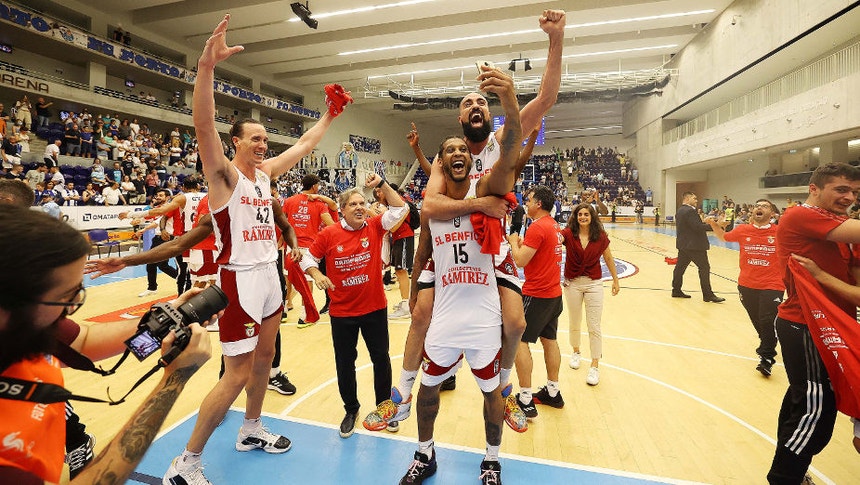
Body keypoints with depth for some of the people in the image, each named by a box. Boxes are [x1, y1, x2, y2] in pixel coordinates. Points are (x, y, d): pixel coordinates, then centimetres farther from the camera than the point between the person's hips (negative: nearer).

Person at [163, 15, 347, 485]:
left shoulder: (265, 172, 11)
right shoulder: (223, 173, -9)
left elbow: (303, 145, 20)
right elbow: (203, 125, -27)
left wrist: (328, 114, 21)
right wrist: (207, 66, -38)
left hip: (269, 275, 8)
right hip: (240, 280, -8)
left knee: (264, 357, 18)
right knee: (236, 376, -4)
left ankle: (251, 431, 38)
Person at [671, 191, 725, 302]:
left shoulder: (679, 211, 13)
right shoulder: (690, 211, -16)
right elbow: (698, 227, -22)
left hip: (683, 244, 10)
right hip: (694, 245, -10)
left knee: (680, 267, 10)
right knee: (704, 268, -3)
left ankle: (676, 290, 16)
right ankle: (708, 295, 1)